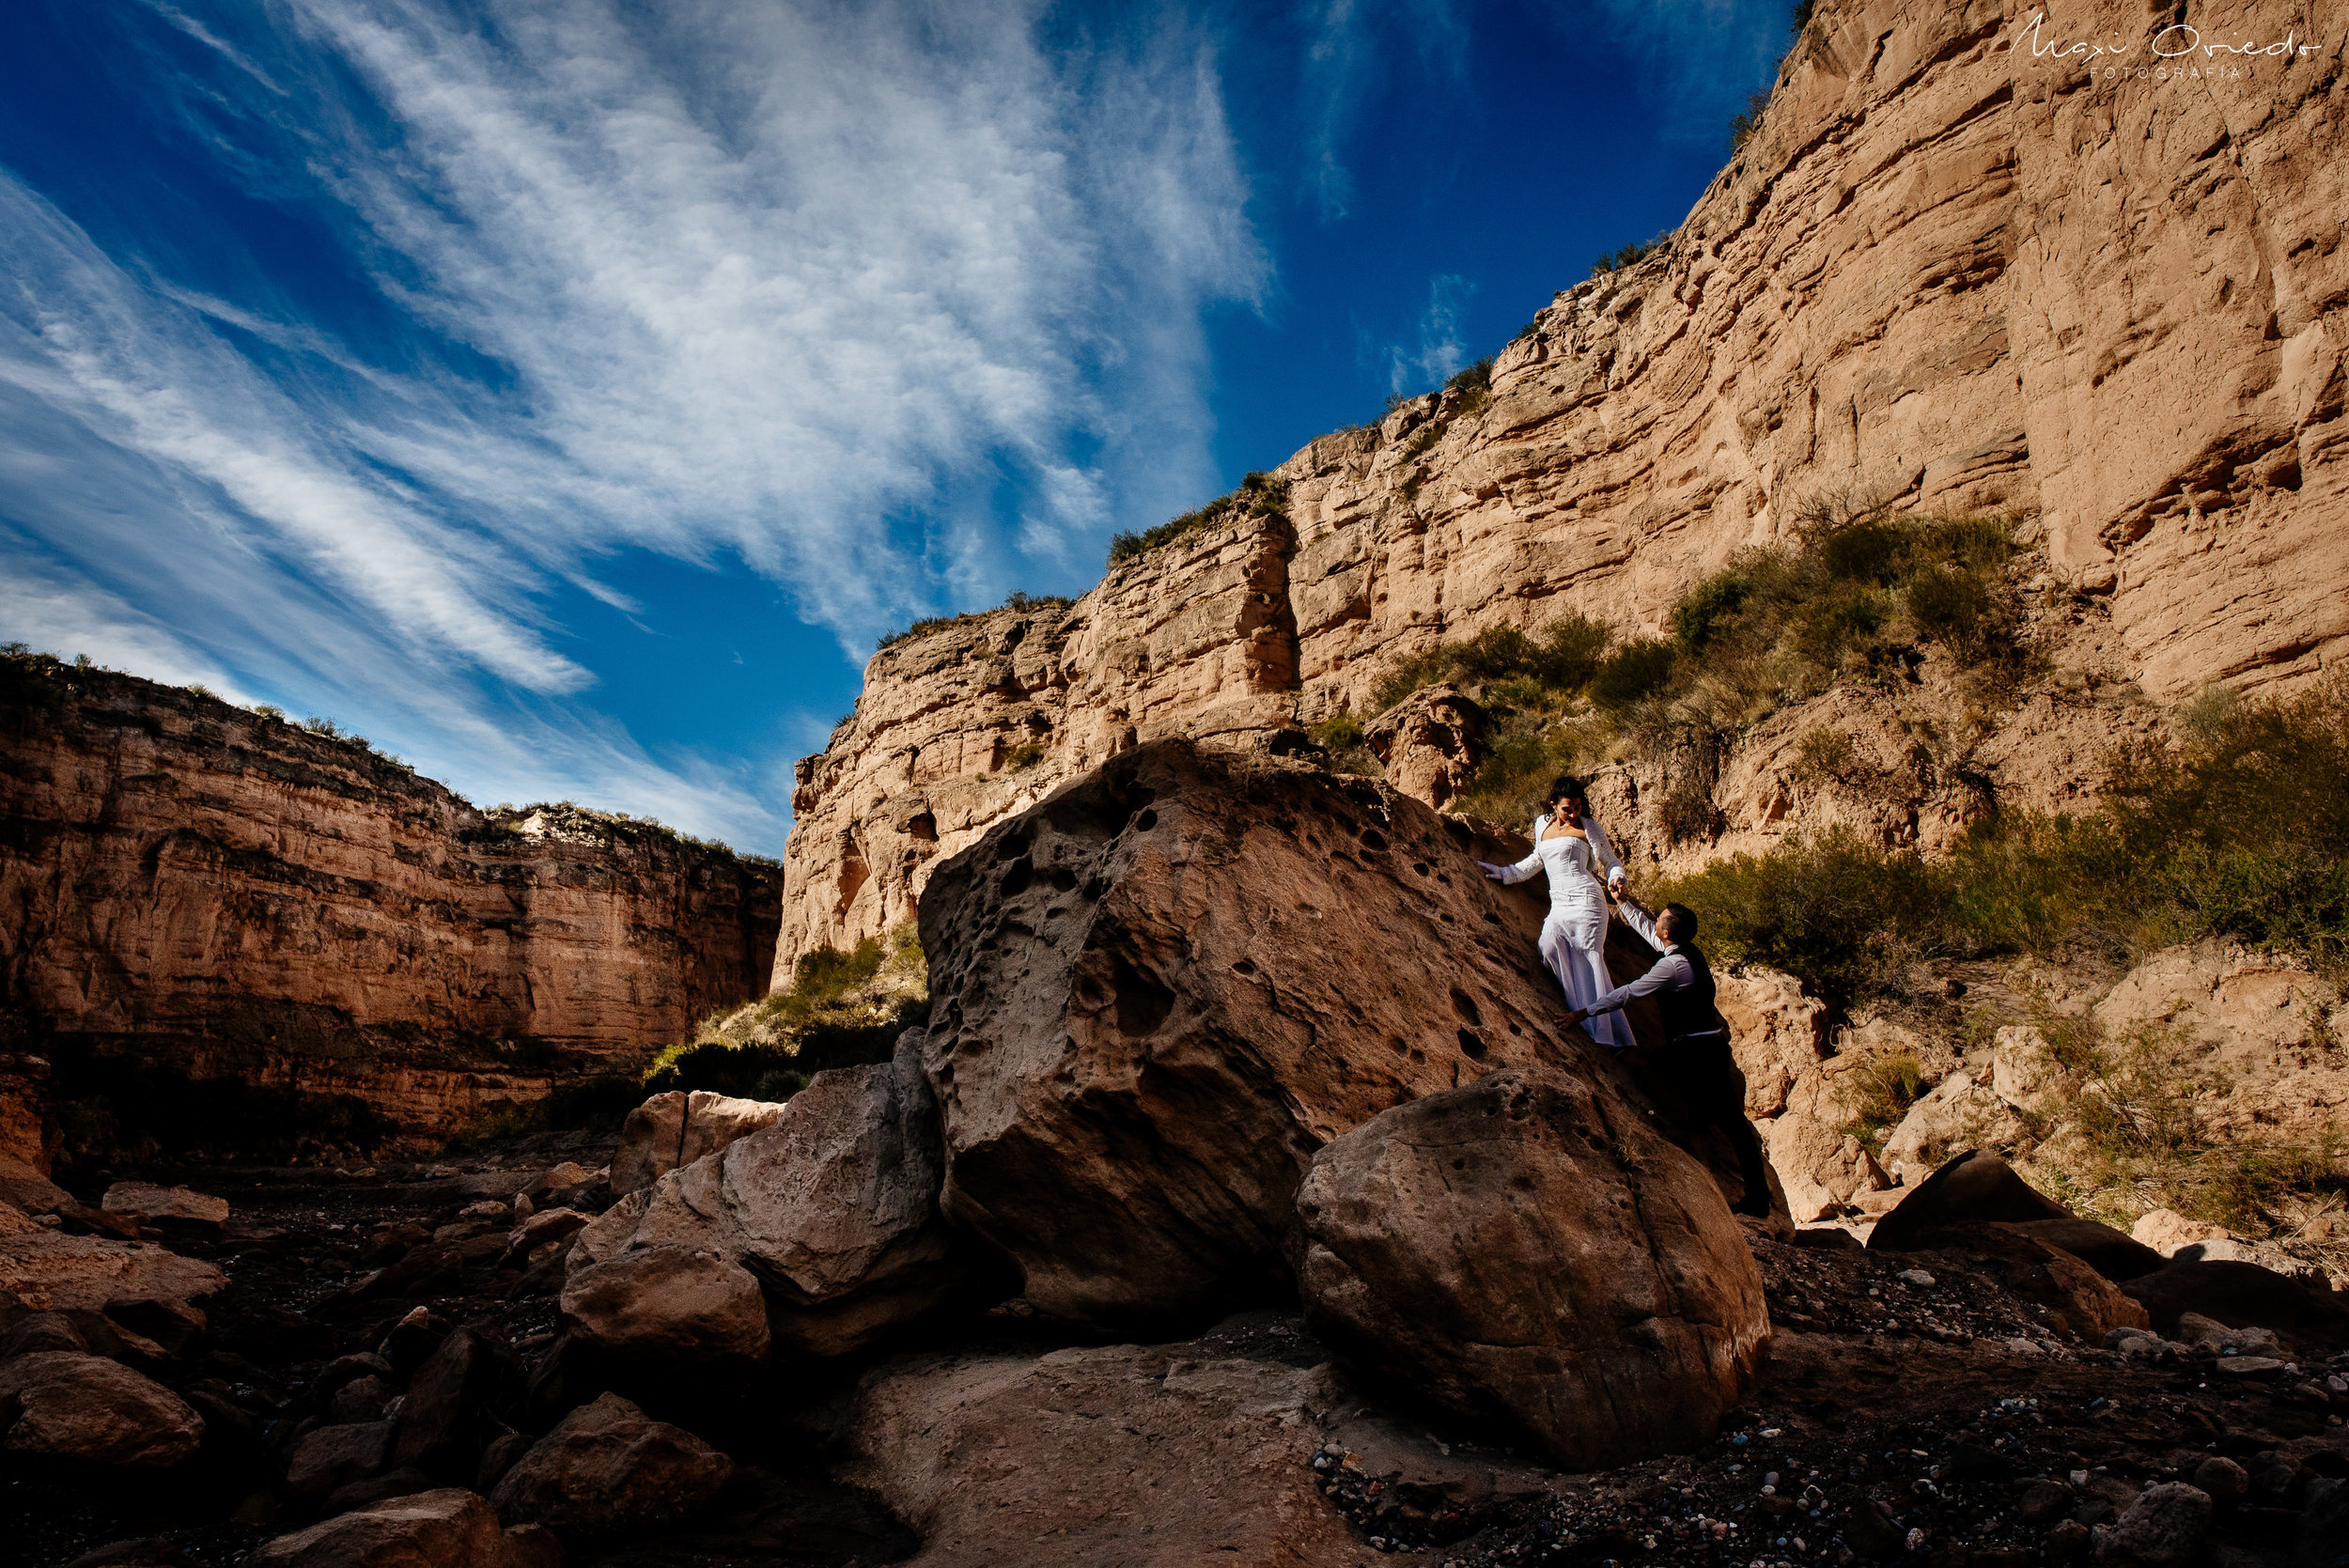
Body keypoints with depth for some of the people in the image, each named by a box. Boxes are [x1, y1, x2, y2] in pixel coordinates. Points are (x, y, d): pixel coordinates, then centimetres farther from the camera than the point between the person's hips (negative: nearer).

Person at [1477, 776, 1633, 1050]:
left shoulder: (1588, 828, 4)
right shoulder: (1542, 824, 17)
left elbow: (1613, 863, 7)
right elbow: (1537, 860, 32)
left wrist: (1615, 879, -14)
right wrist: (1503, 873, 32)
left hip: (1585, 901, -5)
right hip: (1558, 906, 5)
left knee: (1589, 964, -12)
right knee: (1549, 950, -19)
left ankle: (1609, 1036, -9)